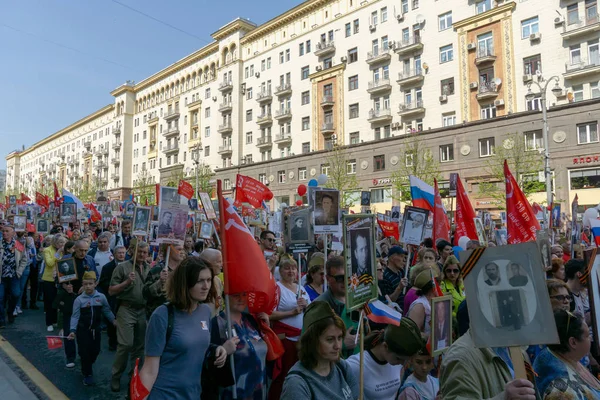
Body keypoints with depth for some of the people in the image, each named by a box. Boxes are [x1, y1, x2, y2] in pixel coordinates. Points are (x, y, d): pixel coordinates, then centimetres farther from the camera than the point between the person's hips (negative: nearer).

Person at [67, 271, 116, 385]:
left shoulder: (101, 297, -6)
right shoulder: (79, 300, -11)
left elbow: (107, 311, 4)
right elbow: (75, 316, -10)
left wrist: (114, 320, 0)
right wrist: (72, 330, -16)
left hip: (96, 329, 2)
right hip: (83, 330, -2)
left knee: (95, 351, 11)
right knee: (84, 353, 0)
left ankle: (87, 368, 40)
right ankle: (87, 374, 19)